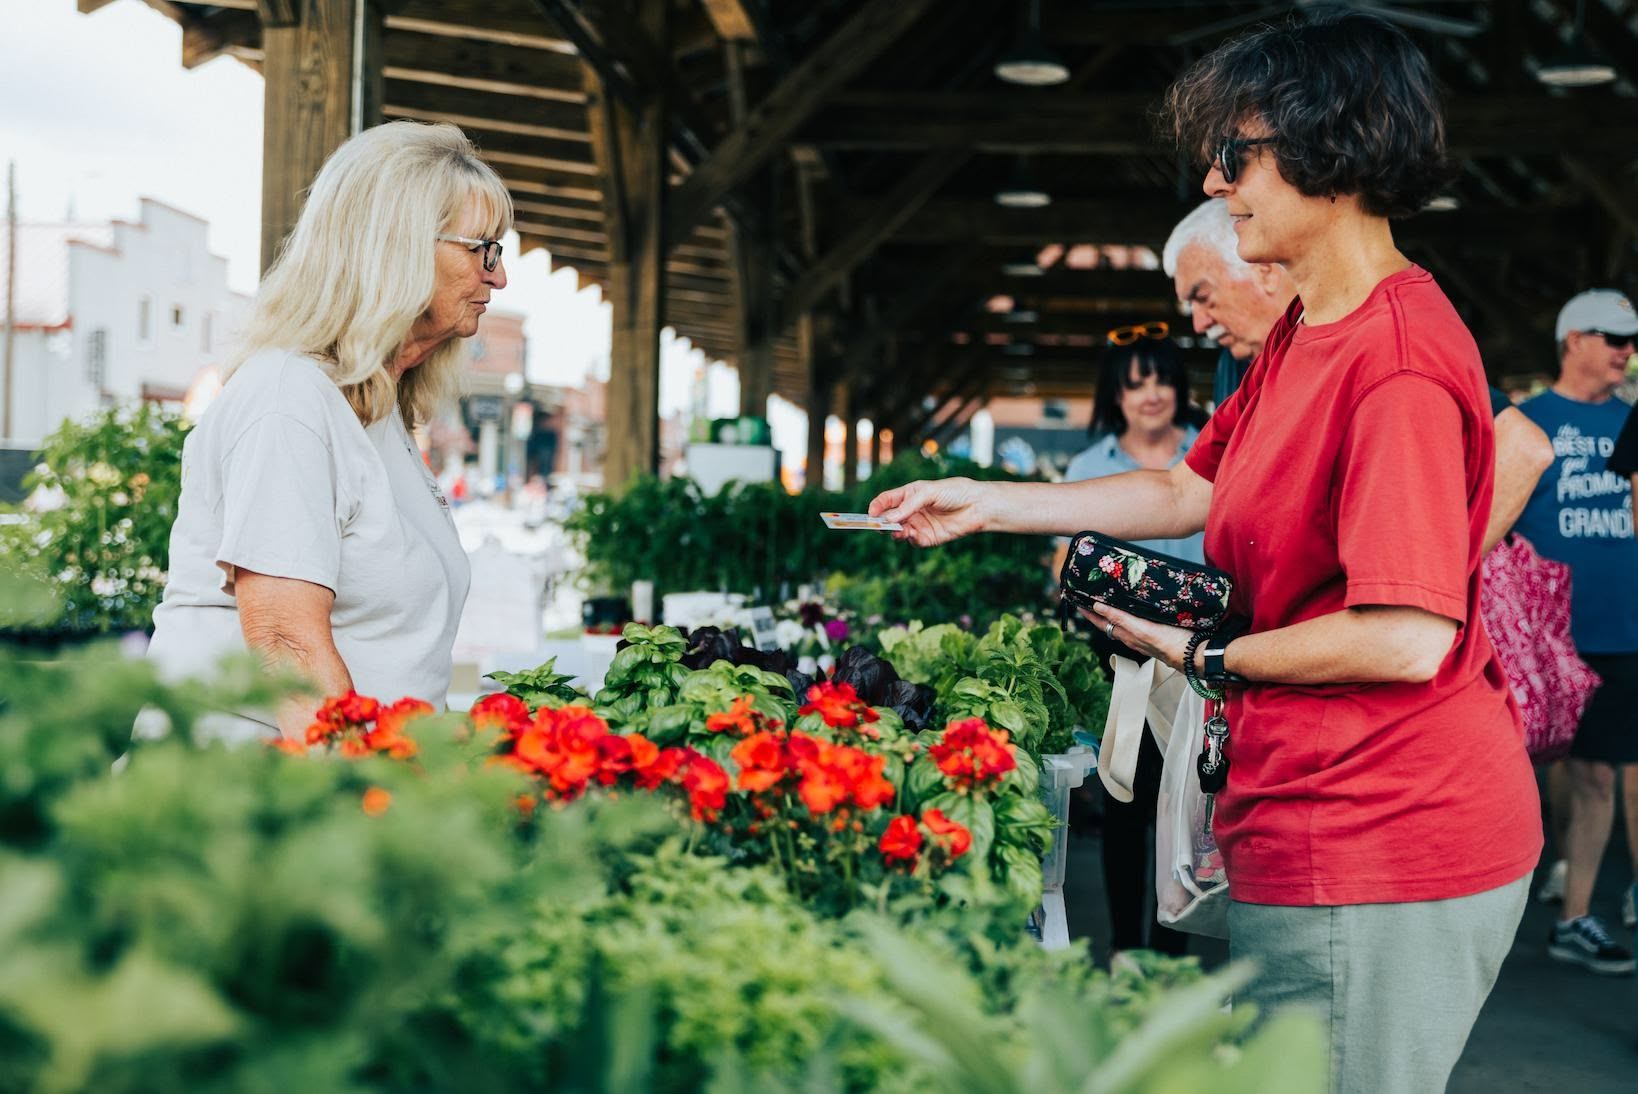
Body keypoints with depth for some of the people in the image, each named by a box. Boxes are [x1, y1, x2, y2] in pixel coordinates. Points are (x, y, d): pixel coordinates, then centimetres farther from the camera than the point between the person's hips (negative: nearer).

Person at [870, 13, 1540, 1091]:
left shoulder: (1400, 358, -22)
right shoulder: (1300, 334, 11)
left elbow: (1406, 639, -25)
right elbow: (1189, 492, 21)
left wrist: (1207, 657, -11)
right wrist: (986, 503, 18)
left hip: (1378, 852, -10)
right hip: (1318, 830, 10)